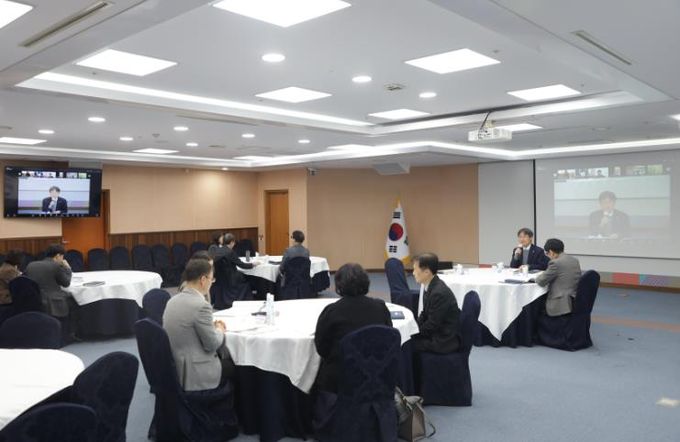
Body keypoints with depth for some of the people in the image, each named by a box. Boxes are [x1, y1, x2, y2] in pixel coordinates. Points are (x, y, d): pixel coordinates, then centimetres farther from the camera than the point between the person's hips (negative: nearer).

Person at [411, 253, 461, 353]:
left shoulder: (439, 293, -25)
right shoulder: (431, 287, 3)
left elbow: (432, 326, -20)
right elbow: (425, 314, 13)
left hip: (445, 340, -9)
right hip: (437, 331, 9)